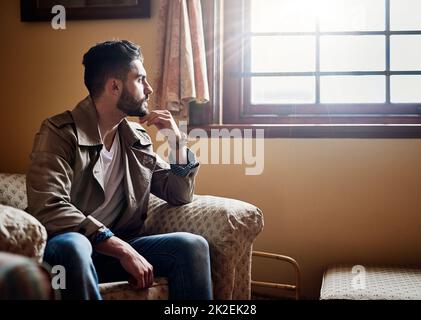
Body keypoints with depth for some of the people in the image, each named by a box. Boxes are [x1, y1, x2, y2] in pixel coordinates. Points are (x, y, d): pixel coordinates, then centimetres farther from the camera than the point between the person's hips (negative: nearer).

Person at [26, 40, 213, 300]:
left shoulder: (138, 139, 11)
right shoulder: (60, 132, -9)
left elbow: (180, 196, 17)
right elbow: (49, 208, -23)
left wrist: (176, 140, 2)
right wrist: (122, 249, -27)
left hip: (120, 248, 5)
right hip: (68, 250, -5)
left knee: (193, 245, -18)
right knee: (72, 245, -39)